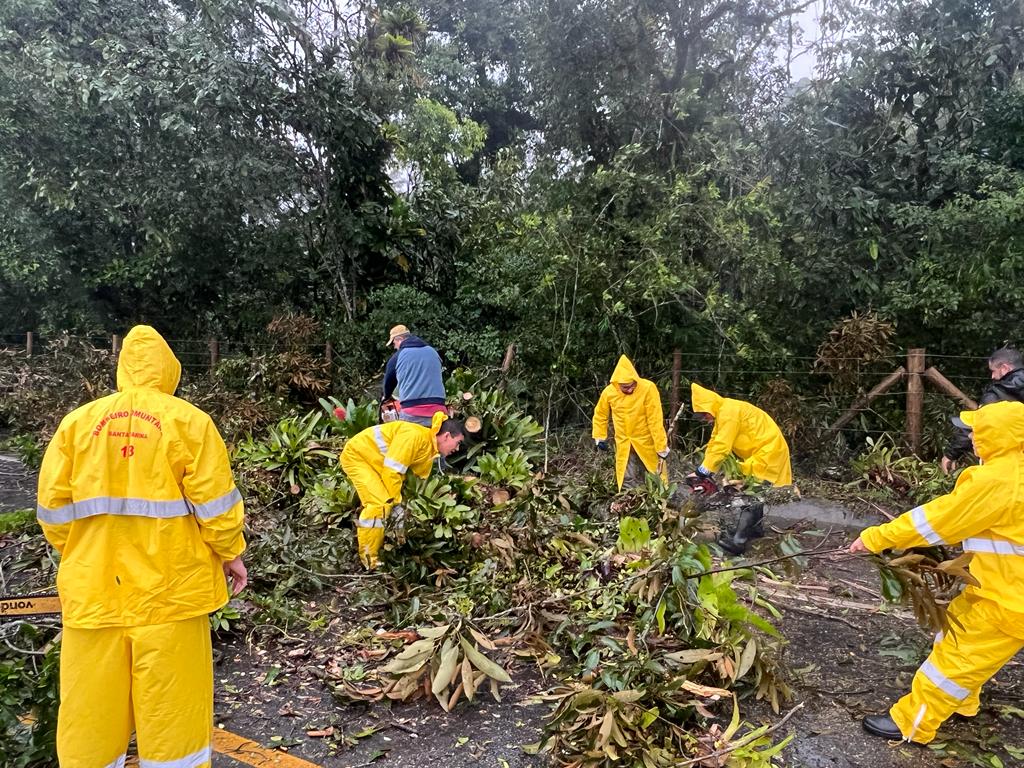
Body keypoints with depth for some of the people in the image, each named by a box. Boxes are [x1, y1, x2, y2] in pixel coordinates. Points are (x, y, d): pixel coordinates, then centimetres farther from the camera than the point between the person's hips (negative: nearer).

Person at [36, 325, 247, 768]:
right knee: (170, 699, 10)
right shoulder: (188, 421, -7)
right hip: (168, 587, -3)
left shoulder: (77, 421, 2)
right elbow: (214, 502, -9)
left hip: (93, 587, 3)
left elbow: (53, 507, 4)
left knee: (91, 700, 17)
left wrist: (75, 555, 19)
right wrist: (230, 553, 5)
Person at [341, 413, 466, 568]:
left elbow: (419, 478, 10)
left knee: (391, 504, 10)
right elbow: (391, 471, -30)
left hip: (374, 460, 10)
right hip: (356, 455, -10)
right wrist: (396, 503, -20)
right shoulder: (415, 436, -30)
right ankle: (369, 559, -8)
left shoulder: (429, 449, 2)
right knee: (380, 504, -19)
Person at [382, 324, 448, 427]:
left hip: (412, 414, -3)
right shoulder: (433, 352, 17)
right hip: (437, 411, 3)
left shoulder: (397, 357, 6)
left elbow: (388, 382, 22)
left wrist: (387, 397, 43)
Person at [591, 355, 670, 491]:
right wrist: (600, 438, 6)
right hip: (624, 444, 2)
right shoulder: (609, 392, -13)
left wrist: (662, 447, -20)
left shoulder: (648, 388, -24)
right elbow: (600, 415, 6)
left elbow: (655, 420, -22)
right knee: (628, 481, 8)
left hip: (647, 441, -2)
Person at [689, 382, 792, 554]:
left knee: (751, 497, -15)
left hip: (769, 451, -11)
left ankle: (737, 541, -19)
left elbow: (721, 446, -24)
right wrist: (704, 471, 4)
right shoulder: (723, 413, 11)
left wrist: (702, 472, -21)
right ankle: (756, 528, 32)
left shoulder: (728, 411, -21)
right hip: (760, 452, 11)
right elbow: (714, 442, 11)